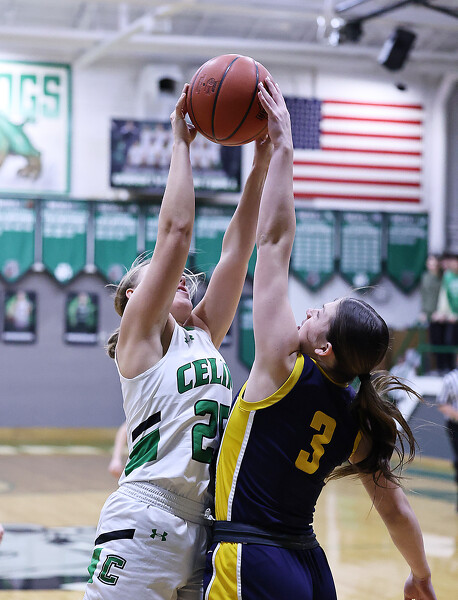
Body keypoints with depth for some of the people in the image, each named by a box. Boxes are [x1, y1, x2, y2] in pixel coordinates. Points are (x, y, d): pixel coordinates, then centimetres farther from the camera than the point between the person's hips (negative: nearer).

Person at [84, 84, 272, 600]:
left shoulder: (203, 335, 19)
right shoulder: (141, 332, 2)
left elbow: (236, 248, 13)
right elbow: (175, 230, -6)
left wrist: (262, 159, 8)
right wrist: (181, 143, 0)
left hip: (208, 528, 7)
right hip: (145, 523, -7)